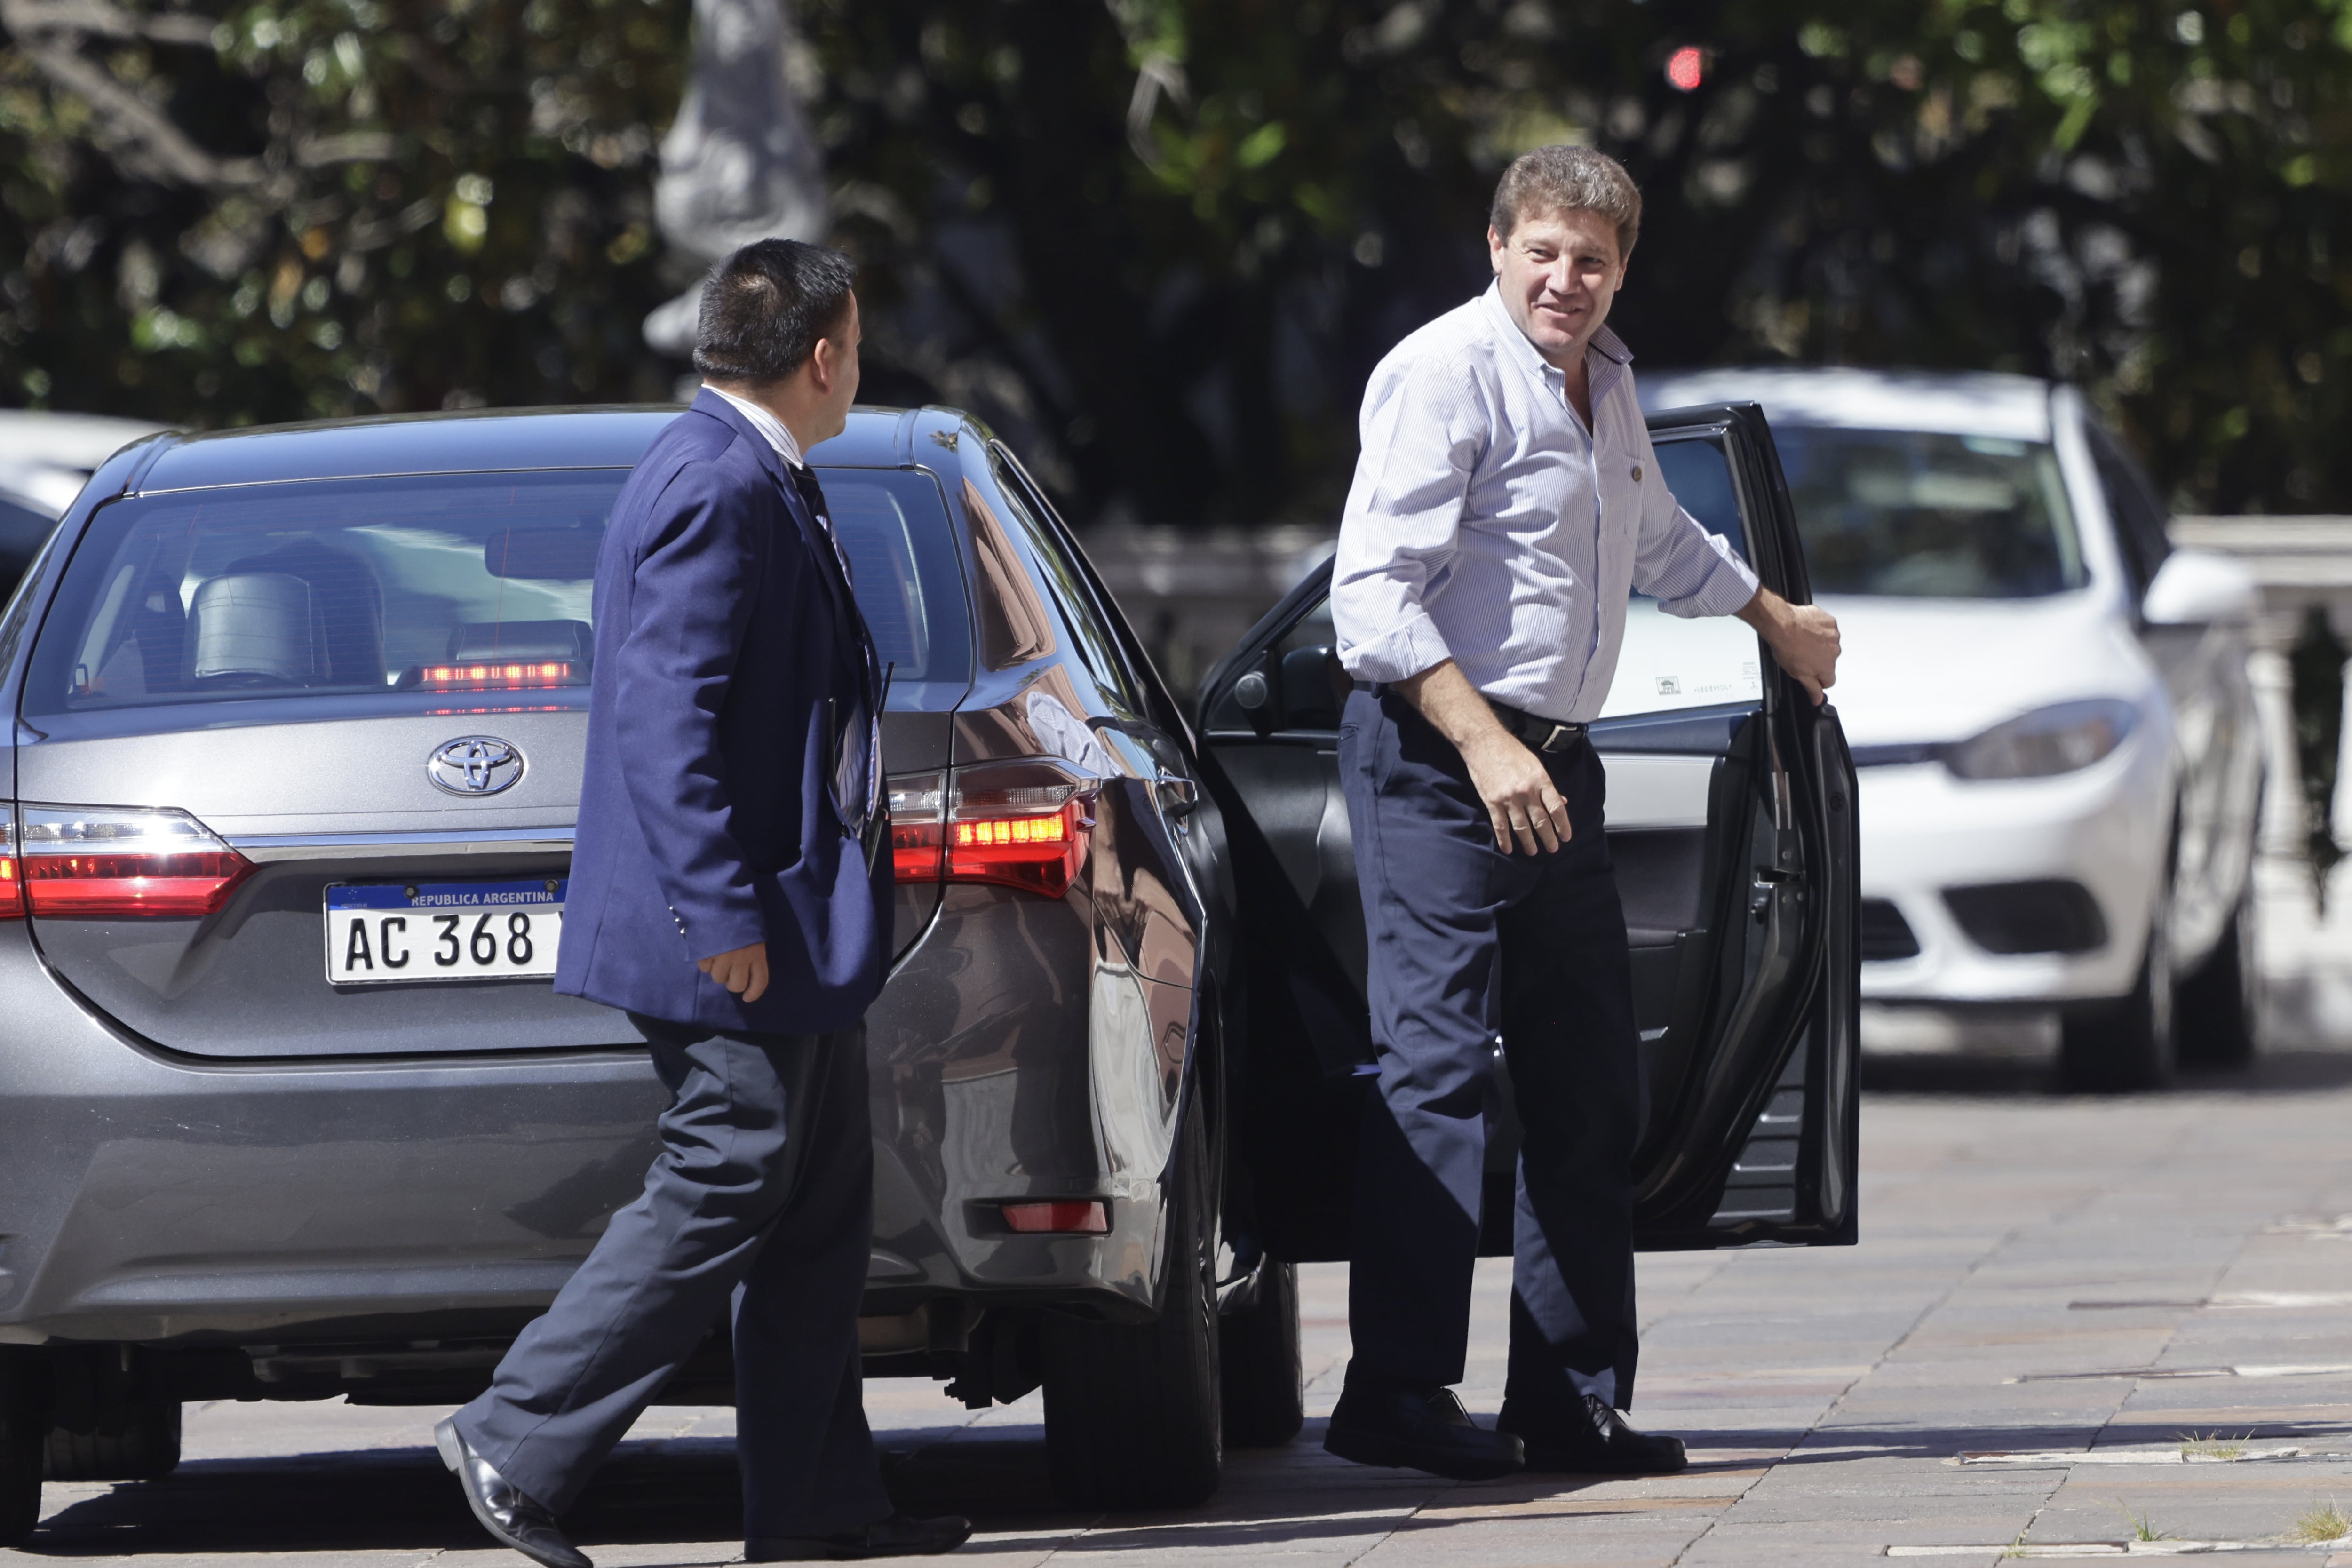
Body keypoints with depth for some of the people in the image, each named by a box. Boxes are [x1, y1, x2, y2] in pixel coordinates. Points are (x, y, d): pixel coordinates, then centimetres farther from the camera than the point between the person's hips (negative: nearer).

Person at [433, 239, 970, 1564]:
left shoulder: (759, 482, 17)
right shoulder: (715, 488, -17)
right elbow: (666, 716, -22)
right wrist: (721, 913, -25)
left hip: (793, 922, 11)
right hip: (741, 930, -11)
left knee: (823, 1204, 10)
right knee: (726, 1186, -9)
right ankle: (519, 1444, -5)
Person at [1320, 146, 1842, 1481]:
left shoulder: (1605, 381, 15)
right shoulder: (1448, 373, -11)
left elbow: (1656, 538, 37)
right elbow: (1374, 595, -18)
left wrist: (1777, 619, 51)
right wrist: (1485, 747, -26)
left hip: (1553, 765, 9)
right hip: (1436, 757, -9)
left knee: (1592, 1088, 8)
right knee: (1438, 1069, -14)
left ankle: (1574, 1397, 13)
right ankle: (1398, 1390, -14)